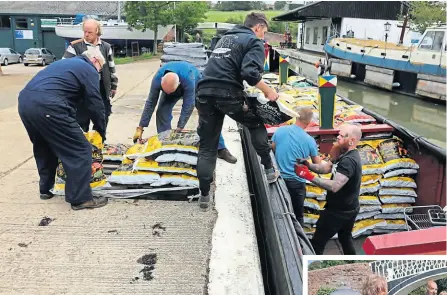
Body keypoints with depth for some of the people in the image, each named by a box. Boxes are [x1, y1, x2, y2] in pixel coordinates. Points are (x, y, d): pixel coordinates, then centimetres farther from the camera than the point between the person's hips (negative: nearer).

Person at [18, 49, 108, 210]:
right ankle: (80, 198, 4)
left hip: (25, 100, 10)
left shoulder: (65, 62, 33)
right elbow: (96, 104, 4)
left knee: (43, 147, 28)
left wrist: (73, 129, 38)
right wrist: (101, 131, 18)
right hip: (47, 106, -9)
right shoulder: (88, 70, 7)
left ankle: (46, 189, 40)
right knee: (79, 150, -1)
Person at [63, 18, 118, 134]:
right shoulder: (75, 46, -4)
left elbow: (112, 68, 13)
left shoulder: (106, 47, 7)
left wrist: (114, 86, 14)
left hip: (101, 89, 3)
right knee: (81, 120, 4)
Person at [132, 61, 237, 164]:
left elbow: (188, 106, -37)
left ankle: (220, 149, -6)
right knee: (162, 112, -16)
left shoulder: (188, 80, -46)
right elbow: (150, 103, -27)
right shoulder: (157, 79, -35)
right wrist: (140, 128, -25)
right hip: (172, 85, 3)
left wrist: (179, 129, -34)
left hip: (195, 83, -3)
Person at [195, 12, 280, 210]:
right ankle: (269, 170, 20)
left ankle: (204, 194, 11)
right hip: (227, 93, -6)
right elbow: (250, 73, -13)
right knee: (257, 125, 20)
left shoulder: (226, 37, 28)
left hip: (205, 92, 6)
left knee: (207, 147, 11)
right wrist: (268, 91, 0)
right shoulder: (254, 42, 5)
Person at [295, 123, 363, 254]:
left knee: (317, 242, 1)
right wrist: (309, 165, -16)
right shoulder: (346, 155, 5)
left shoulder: (348, 161, -29)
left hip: (338, 211, -10)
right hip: (349, 209, 10)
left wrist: (309, 177, -38)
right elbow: (326, 167, 1)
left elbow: (334, 186, -37)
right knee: (345, 237, 29)